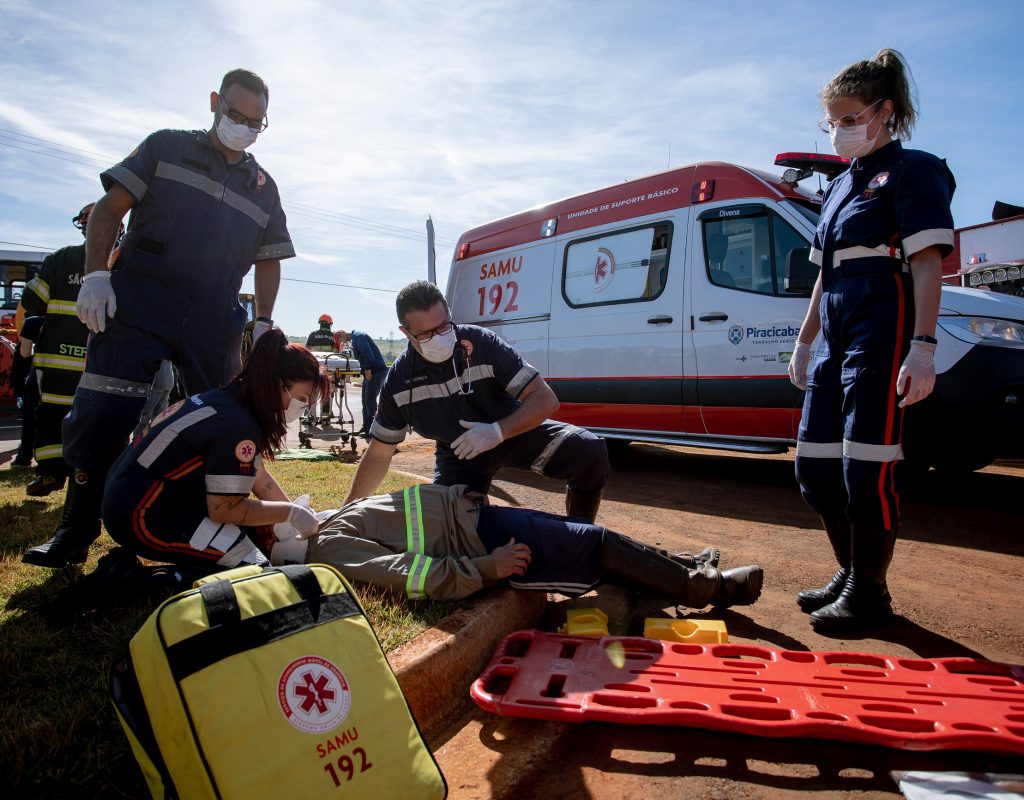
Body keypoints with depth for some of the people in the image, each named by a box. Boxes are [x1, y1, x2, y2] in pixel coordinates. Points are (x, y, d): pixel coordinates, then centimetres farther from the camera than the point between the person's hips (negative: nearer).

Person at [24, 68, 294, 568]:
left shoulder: (263, 187, 17)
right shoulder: (166, 147, 10)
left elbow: (268, 261, 20)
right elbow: (110, 207, 5)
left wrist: (263, 323, 7)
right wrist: (95, 274, -8)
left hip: (214, 325, 3)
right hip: (137, 308, -2)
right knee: (101, 417, -8)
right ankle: (74, 535, 6)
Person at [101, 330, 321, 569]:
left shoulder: (226, 400, 4)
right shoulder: (236, 427, -26)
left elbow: (257, 475, 9)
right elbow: (224, 509, -20)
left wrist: (301, 517, 5)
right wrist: (292, 512, -11)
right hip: (139, 516, -10)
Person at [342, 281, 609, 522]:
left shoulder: (482, 343, -25)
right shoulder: (398, 381, -17)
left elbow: (546, 400, -25)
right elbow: (379, 452, -5)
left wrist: (498, 432, -38)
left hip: (512, 431, -1)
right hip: (457, 455, 2)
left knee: (590, 452, -24)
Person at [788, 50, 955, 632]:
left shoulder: (912, 170, -1)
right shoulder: (841, 186, 21)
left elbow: (928, 261, -11)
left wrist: (923, 346, -20)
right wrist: (804, 341, 19)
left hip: (882, 325, -8)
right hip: (835, 330, 9)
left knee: (866, 468, -7)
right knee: (815, 466, 9)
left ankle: (869, 593, 8)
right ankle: (851, 573, 25)